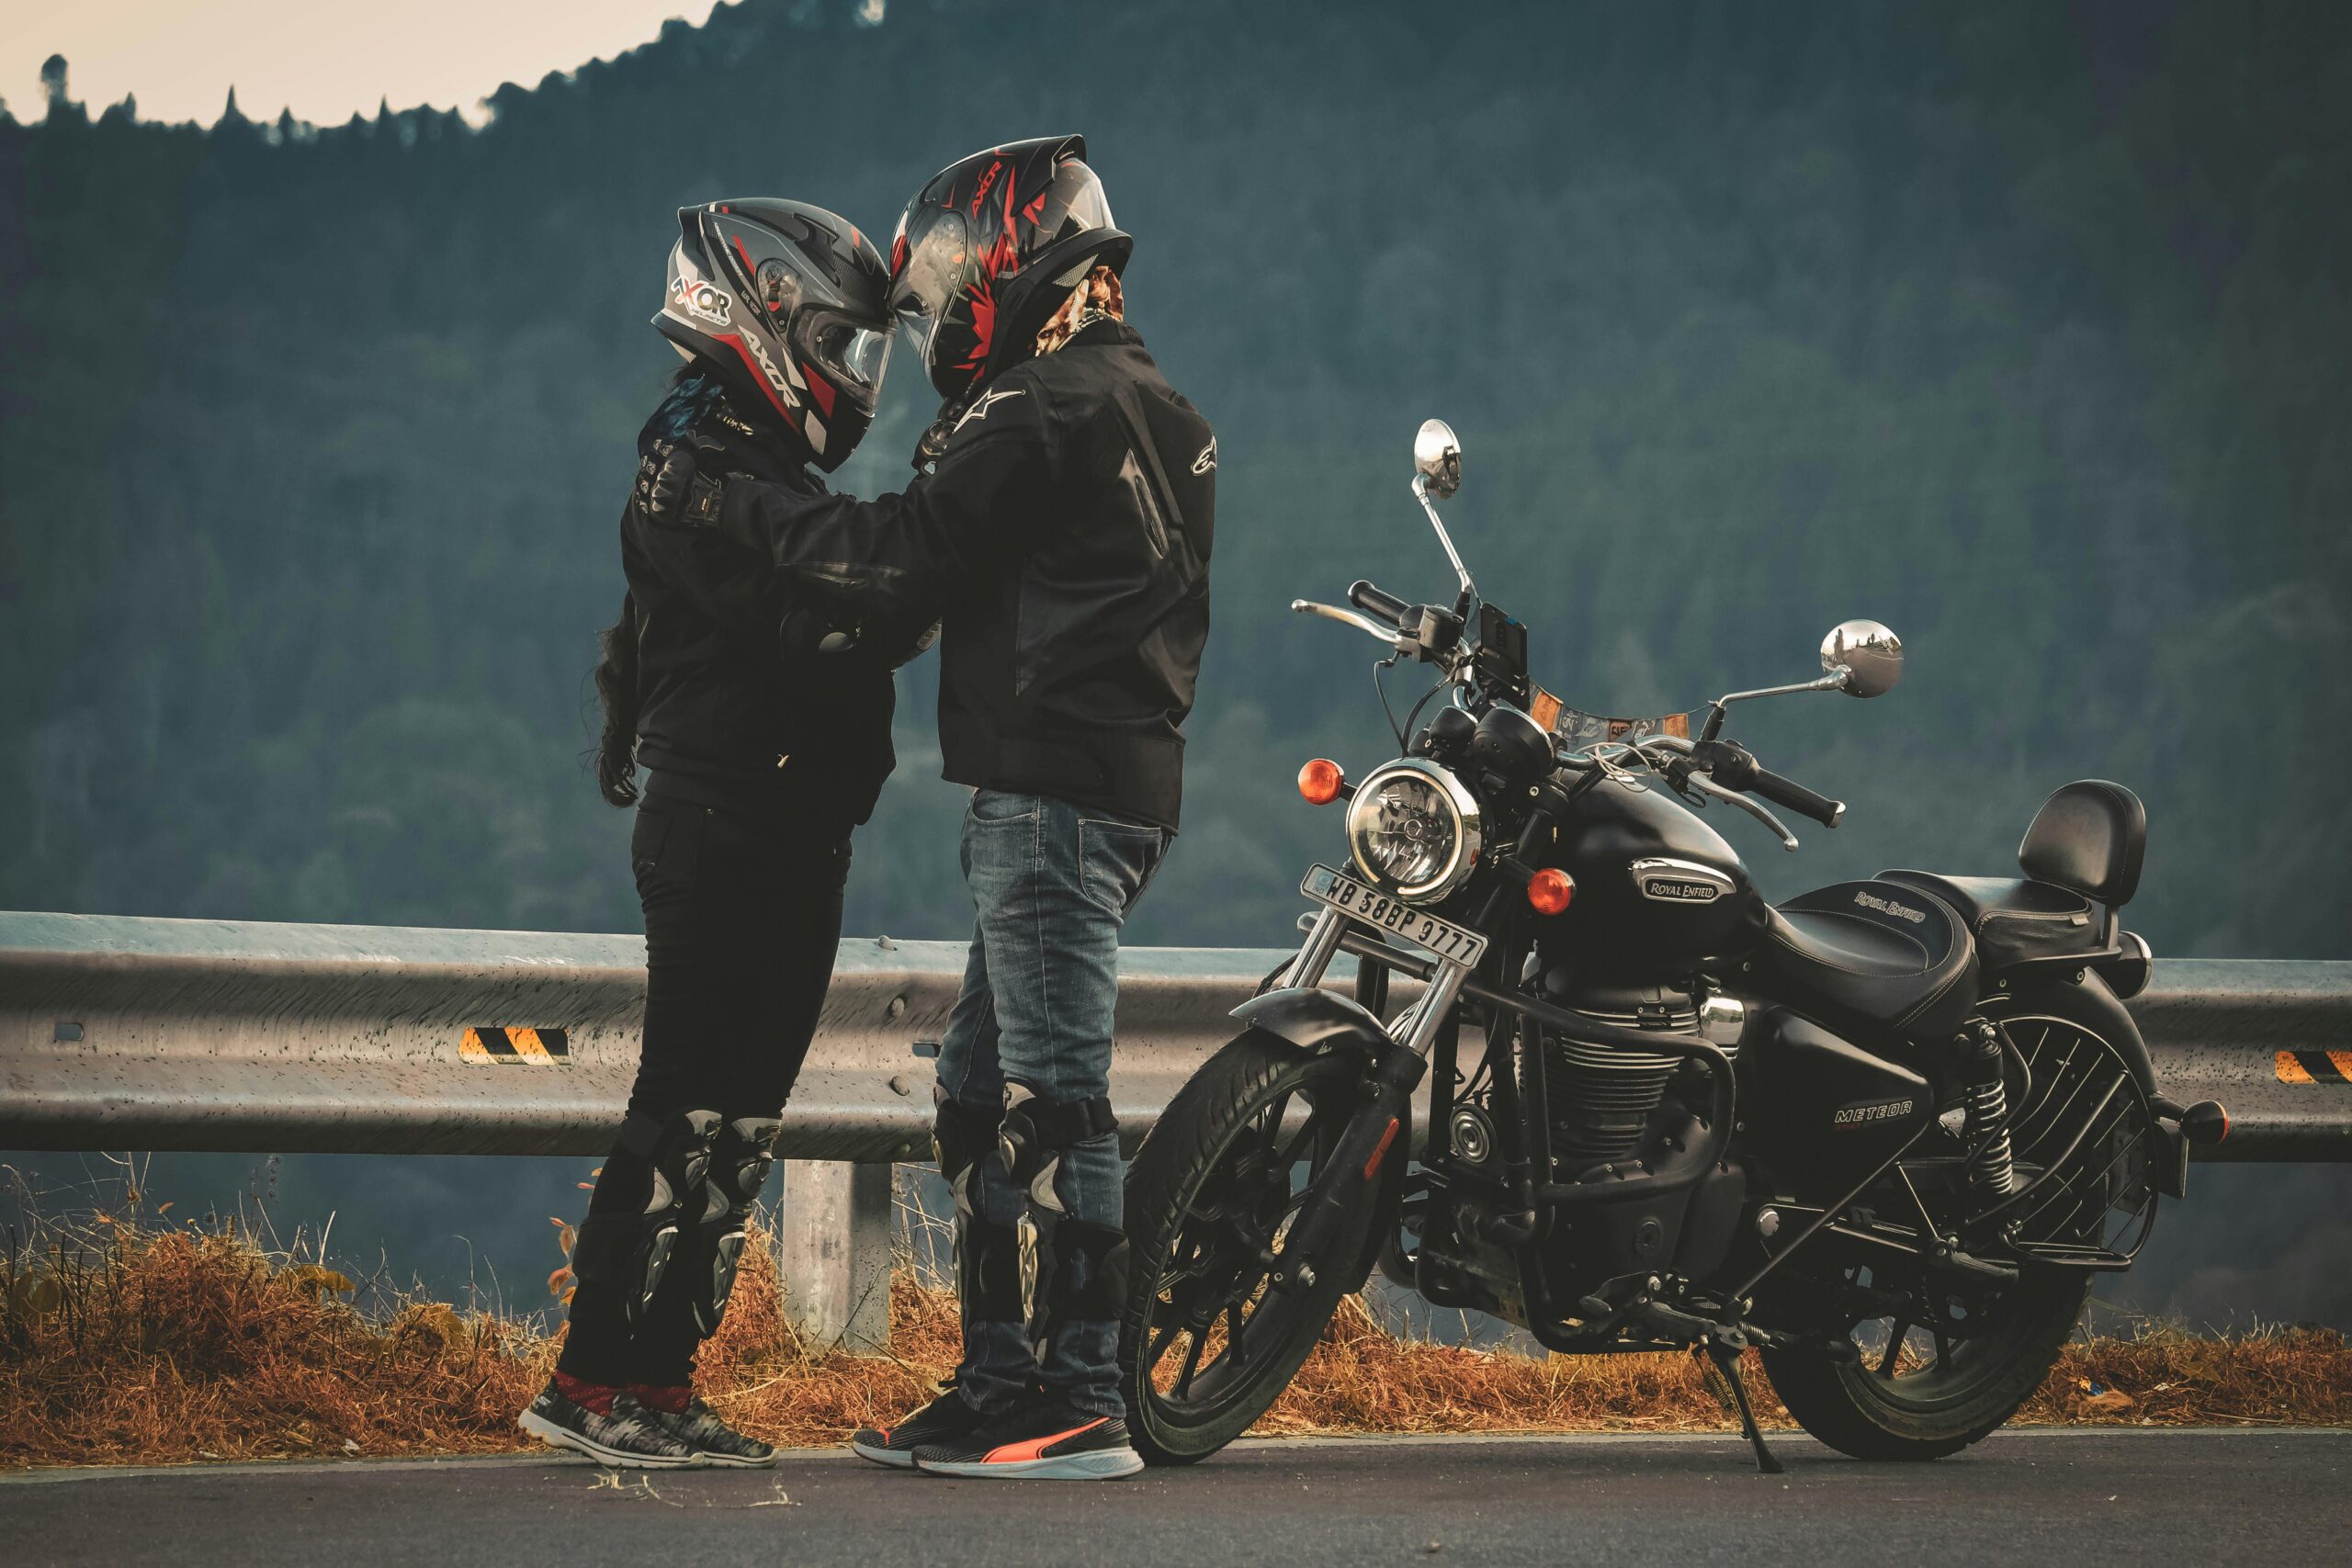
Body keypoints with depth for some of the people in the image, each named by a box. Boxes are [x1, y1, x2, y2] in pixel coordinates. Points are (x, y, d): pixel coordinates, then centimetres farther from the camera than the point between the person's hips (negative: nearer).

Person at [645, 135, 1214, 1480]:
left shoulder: (1050, 404, -12)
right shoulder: (1152, 406, 20)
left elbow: (910, 558, -17)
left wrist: (735, 504, -9)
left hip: (1054, 799, -10)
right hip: (1122, 787, 10)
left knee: (1052, 1098, -10)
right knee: (986, 1095, 14)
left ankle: (1082, 1406, -11)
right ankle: (1003, 1383, 16)